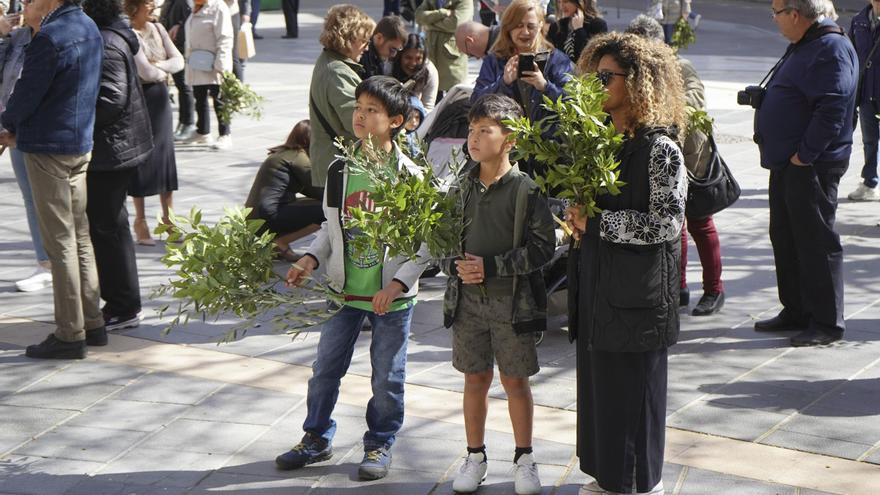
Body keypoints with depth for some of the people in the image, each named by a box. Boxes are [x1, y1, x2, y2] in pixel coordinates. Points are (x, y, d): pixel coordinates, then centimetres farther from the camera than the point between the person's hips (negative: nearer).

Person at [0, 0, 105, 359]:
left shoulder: (50, 37, -20)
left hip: (48, 148, -9)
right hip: (81, 143, 9)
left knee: (60, 242, -3)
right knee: (79, 237, 15)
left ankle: (70, 334, 2)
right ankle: (92, 322, 21)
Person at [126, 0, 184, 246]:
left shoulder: (157, 29, 7)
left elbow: (178, 60, 4)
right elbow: (145, 71, -20)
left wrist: (159, 66, -13)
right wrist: (162, 74, -1)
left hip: (160, 97, 6)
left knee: (165, 154, 7)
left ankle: (168, 217, 16)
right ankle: (140, 220, 11)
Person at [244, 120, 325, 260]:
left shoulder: (281, 154, 20)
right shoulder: (298, 157, -8)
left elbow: (308, 189, 25)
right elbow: (320, 191, -4)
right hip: (266, 220, -10)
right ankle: (280, 243, -8)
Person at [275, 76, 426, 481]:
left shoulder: (409, 176, -13)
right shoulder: (340, 170, 1)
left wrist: (399, 282, -18)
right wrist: (311, 258, -4)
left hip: (392, 295, -4)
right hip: (345, 291, 4)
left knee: (387, 377, 8)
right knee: (325, 368, 12)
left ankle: (380, 444, 26)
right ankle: (317, 438, 29)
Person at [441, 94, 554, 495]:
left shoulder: (526, 190, -11)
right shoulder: (462, 187, 2)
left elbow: (543, 247, -13)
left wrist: (491, 266, -18)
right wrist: (456, 265, -11)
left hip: (512, 300, -3)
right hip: (467, 297, 3)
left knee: (515, 382, 6)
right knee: (475, 379, 11)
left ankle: (524, 458, 21)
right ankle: (475, 457, 24)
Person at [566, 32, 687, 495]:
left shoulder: (660, 149, -15)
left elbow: (667, 223, -18)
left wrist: (596, 222, -17)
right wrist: (575, 219, -1)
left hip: (636, 293, -8)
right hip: (594, 287, 8)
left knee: (632, 391, 3)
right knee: (597, 384, 14)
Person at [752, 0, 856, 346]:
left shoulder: (831, 49, -18)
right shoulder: (803, 47, 15)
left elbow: (832, 109, -26)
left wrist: (805, 155, -23)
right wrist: (768, 140, 15)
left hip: (812, 166, -11)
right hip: (788, 163, 11)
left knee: (816, 242, -4)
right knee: (785, 238, 16)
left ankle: (827, 323, 4)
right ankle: (796, 312, 27)